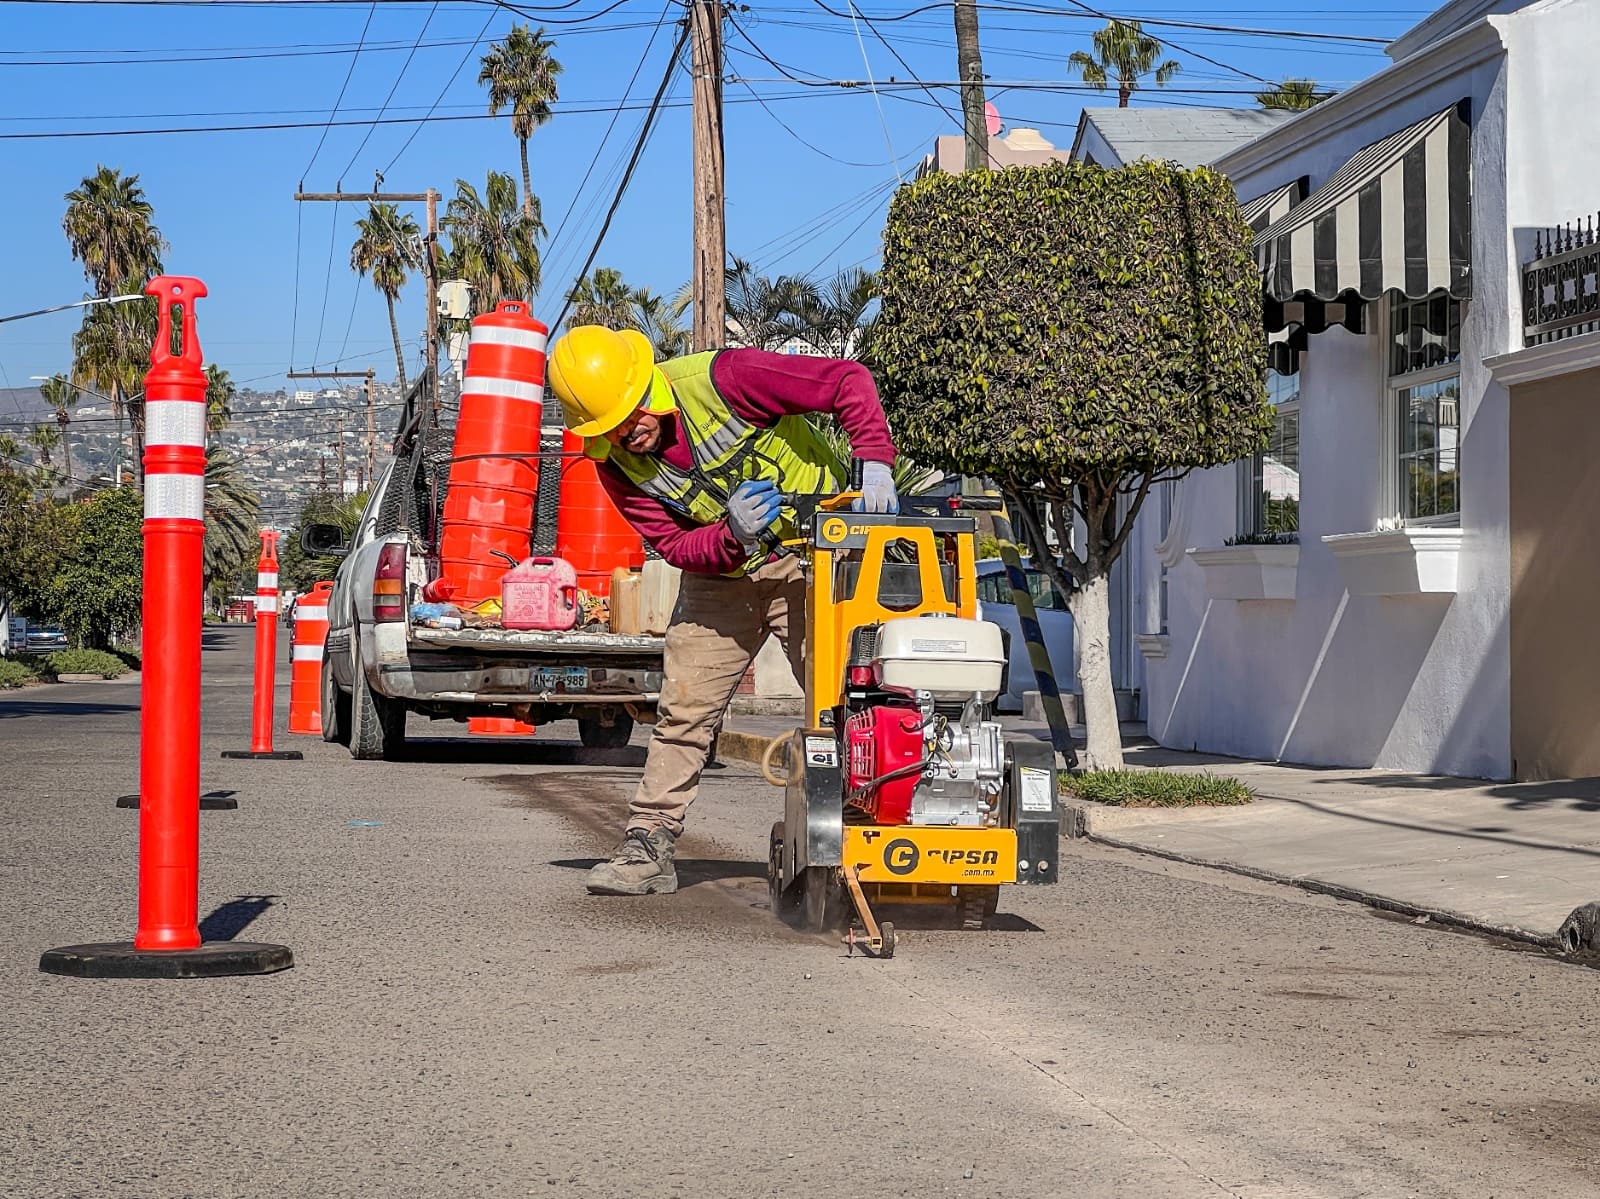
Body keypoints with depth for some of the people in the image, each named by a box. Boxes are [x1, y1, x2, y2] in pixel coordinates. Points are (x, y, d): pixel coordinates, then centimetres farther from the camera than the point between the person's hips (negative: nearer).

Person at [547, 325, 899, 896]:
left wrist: (874, 461, -37)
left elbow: (849, 382, -25)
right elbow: (677, 546, -12)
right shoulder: (616, 465, -10)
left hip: (812, 554, -4)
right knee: (684, 709, 2)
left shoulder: (719, 379, -26)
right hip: (720, 576, 4)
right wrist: (731, 533, -33)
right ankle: (647, 845, 7)